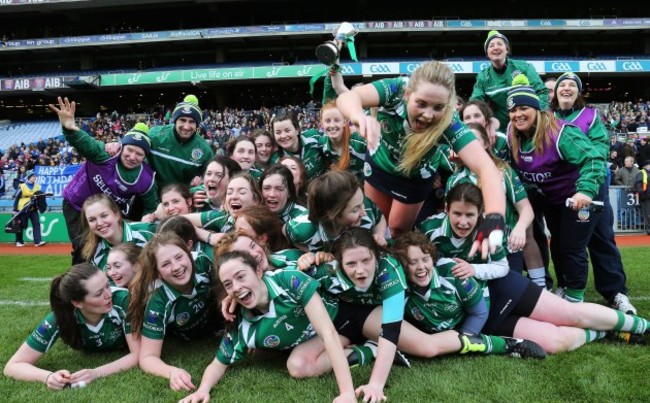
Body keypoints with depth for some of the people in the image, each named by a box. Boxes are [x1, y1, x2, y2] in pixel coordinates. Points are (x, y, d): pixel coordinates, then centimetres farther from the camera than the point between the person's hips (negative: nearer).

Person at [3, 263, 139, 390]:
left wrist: (96, 373, -55)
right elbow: (13, 366, -34)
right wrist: (49, 377, -54)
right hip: (91, 354, 1)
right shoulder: (60, 318, -39)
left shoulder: (122, 300, -44)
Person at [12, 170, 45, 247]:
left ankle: (38, 241, -11)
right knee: (21, 225, 5)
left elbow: (40, 196, 16)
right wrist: (15, 210, -6)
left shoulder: (37, 186, 9)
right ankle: (19, 241, 20)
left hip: (33, 209, 4)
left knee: (36, 223, -8)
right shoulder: (22, 187, -5)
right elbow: (16, 198, -3)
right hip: (22, 209, -4)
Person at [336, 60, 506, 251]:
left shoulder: (449, 124, -39)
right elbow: (347, 97, -55)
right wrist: (361, 117, -80)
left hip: (415, 177, -1)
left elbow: (486, 167, -51)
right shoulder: (396, 90, -38)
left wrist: (494, 218, -69)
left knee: (398, 229, 17)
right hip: (378, 164, 1)